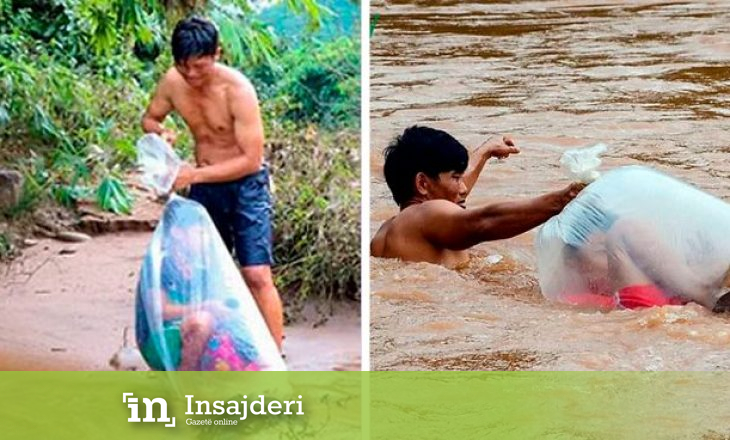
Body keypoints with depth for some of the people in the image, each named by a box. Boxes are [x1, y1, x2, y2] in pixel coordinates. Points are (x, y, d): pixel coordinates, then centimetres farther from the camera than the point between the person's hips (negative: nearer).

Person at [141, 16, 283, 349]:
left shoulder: (237, 89, -25)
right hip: (204, 186, 6)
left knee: (257, 276, -13)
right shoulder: (172, 82, -9)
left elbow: (251, 159, -24)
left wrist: (194, 174, -28)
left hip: (245, 185, -6)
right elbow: (149, 118, 10)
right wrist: (159, 131, -14)